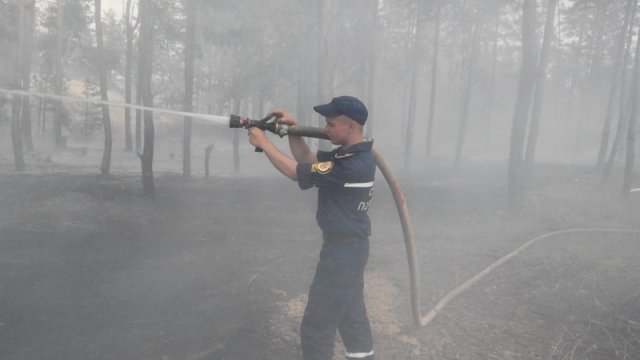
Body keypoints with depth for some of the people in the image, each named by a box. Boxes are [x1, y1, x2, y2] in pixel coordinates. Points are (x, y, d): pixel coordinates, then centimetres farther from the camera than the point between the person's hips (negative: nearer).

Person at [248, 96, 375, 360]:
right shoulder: (349, 154, 4)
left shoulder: (355, 164, -27)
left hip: (343, 250, -10)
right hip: (348, 247, 10)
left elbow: (297, 172, -22)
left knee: (316, 328, 2)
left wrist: (263, 142, -11)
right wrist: (292, 129, -2)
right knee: (352, 317, 25)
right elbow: (307, 160, 12)